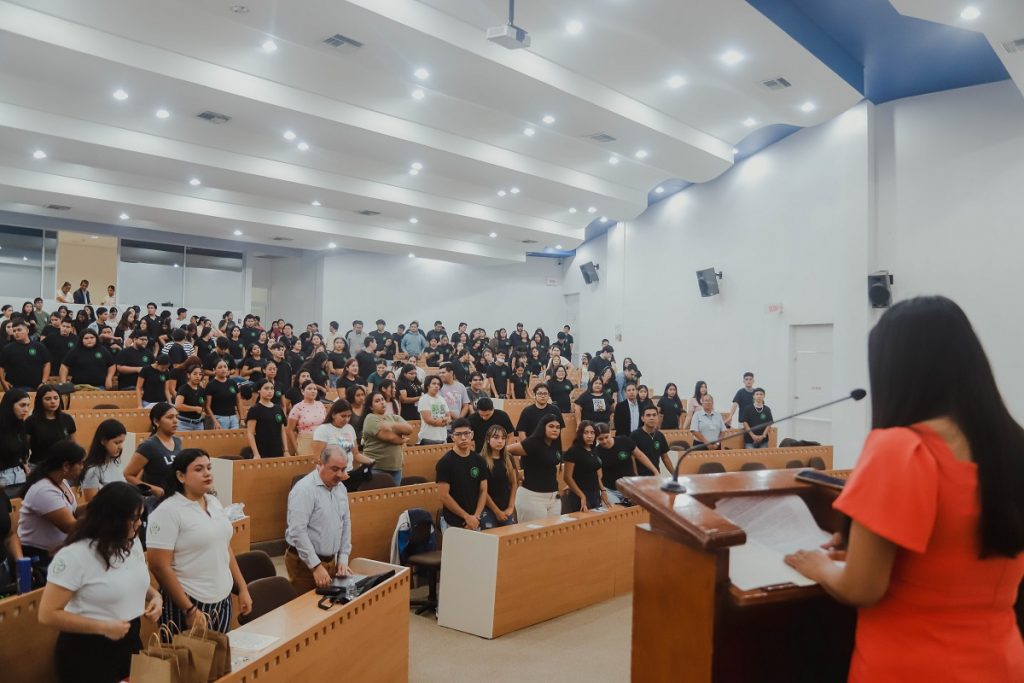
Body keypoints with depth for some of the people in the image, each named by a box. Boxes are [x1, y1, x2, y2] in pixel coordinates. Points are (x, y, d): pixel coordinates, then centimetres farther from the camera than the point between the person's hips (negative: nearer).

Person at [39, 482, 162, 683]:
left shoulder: (133, 542, 1)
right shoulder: (74, 556, -21)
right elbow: (48, 615, -19)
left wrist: (155, 596, -3)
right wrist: (103, 627, -22)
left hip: (129, 642, 7)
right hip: (87, 652, -7)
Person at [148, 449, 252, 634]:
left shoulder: (214, 502, 7)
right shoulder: (167, 511, -13)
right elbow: (159, 566, -16)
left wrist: (242, 588, 13)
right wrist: (189, 610, -17)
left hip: (222, 599, 6)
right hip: (189, 602, -6)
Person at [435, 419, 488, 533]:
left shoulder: (479, 461, 3)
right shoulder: (445, 462, -10)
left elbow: (483, 491, 5)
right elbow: (444, 496, -12)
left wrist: (476, 517, -7)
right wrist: (467, 516, -12)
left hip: (475, 522, 4)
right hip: (452, 523, -4)